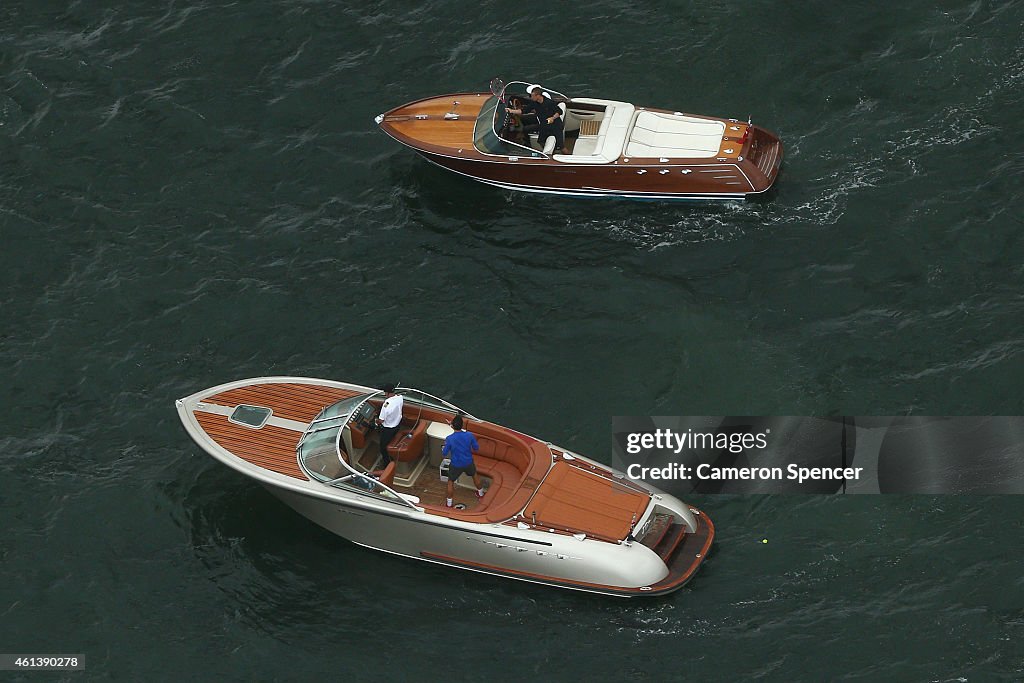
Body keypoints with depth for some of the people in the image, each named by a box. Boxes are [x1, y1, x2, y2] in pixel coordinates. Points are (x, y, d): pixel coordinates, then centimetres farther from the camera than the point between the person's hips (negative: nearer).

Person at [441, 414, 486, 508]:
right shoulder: (469, 435, -22)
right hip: (468, 463, 2)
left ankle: (449, 503, 34)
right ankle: (480, 493, 53)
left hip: (456, 465, -2)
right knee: (475, 475, 32)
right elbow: (476, 448, -8)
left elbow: (444, 454, -15)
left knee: (451, 481, 23)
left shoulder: (449, 439, -28)